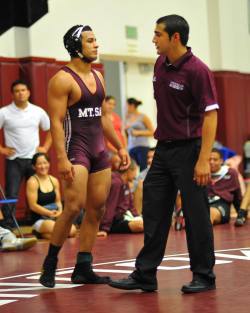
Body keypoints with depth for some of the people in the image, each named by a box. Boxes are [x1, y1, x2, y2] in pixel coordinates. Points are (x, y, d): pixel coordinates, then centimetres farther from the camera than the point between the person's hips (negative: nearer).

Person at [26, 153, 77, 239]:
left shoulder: (54, 180, 10)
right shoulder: (32, 182, -8)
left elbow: (58, 201, 14)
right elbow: (33, 206, -11)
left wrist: (59, 211, -9)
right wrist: (50, 213, -19)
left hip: (55, 218, 6)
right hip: (39, 220, -6)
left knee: (72, 231, -21)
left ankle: (45, 233, 2)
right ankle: (40, 233, -2)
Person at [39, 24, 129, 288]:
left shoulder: (97, 76, 15)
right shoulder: (63, 79, -9)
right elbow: (56, 121, -15)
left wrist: (119, 147, 21)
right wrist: (61, 158, -24)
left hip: (98, 150, 8)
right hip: (75, 150, -8)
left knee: (96, 211, 6)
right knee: (73, 207, -17)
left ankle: (83, 269, 13)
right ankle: (50, 263, -2)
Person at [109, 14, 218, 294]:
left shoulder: (197, 70, -15)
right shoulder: (160, 64, 7)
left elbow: (210, 115, -18)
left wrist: (204, 160, -23)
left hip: (187, 150, -8)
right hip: (163, 149, 8)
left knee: (196, 214, 0)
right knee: (154, 212, 9)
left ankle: (204, 276, 11)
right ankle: (145, 275, 15)